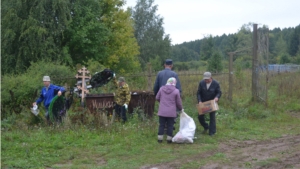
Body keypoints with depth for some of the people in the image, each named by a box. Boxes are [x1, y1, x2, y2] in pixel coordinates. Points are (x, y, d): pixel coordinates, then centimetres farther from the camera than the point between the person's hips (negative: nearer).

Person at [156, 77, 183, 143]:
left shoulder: (161, 89, -1)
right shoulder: (176, 91, -8)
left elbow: (157, 98, 9)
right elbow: (178, 102, -1)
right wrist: (180, 108, 18)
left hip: (162, 111, 2)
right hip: (171, 112, -2)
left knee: (161, 125, 9)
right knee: (170, 125, 7)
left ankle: (160, 138, 10)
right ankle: (169, 138, 10)